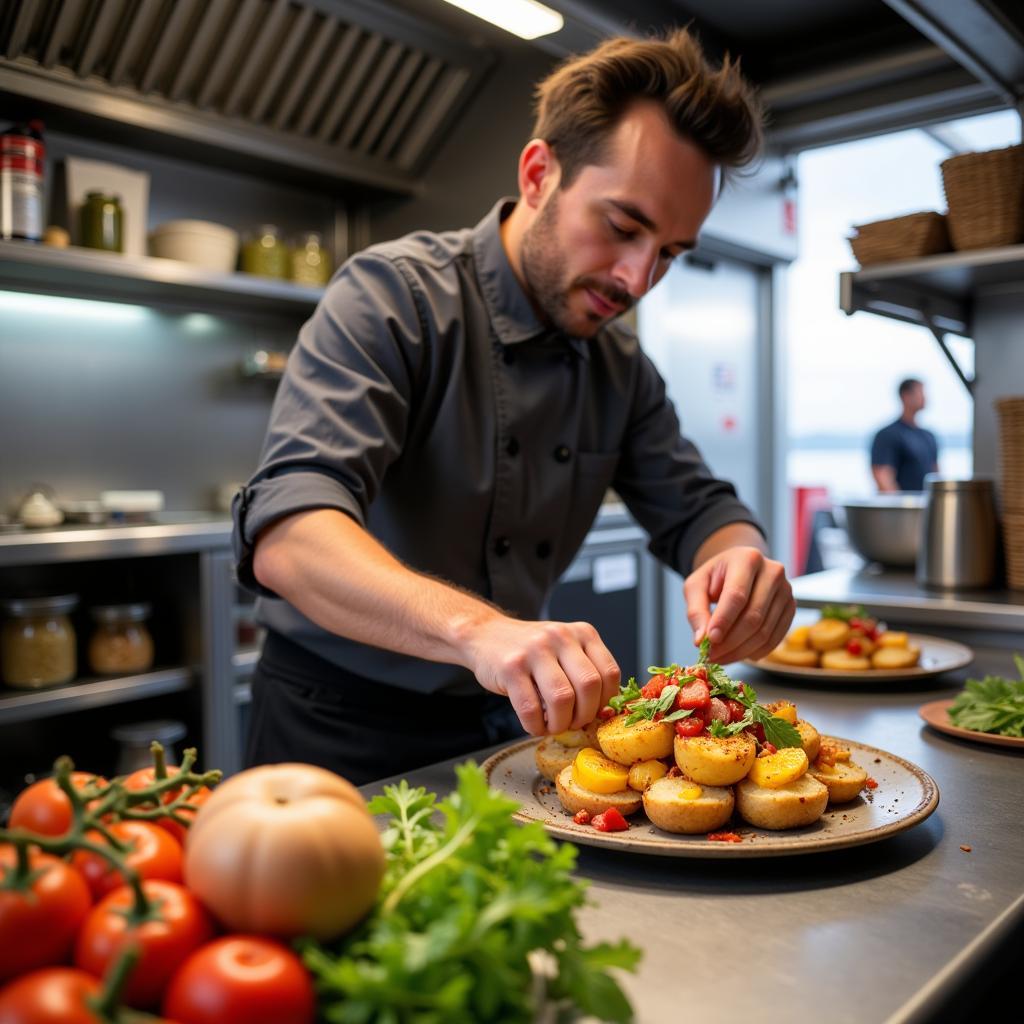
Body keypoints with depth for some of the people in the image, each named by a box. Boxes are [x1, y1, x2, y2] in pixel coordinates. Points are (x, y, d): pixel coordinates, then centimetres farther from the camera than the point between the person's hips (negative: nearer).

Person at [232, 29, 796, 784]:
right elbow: (287, 535, -29)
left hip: (504, 722, 6)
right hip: (341, 723, -5)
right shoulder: (392, 295, -16)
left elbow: (696, 508, 6)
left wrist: (740, 558, -19)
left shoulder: (623, 367, 4)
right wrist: (476, 628, -46)